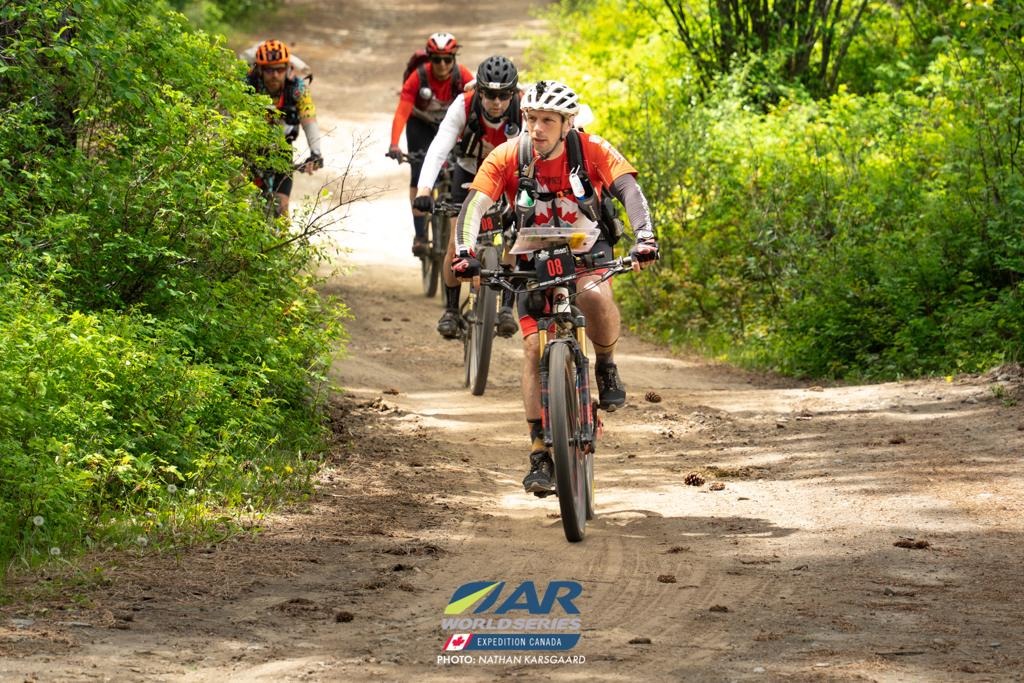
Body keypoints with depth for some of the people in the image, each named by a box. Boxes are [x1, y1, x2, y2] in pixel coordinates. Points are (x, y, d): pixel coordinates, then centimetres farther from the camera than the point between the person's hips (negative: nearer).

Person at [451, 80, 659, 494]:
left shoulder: (593, 151, -18)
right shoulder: (507, 158, -17)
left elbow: (629, 192, -28)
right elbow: (474, 207, -23)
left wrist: (644, 238, -46)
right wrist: (465, 253, -41)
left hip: (587, 249, -1)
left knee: (594, 295, -36)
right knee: (534, 346, -14)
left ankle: (606, 366, -6)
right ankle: (540, 456, -10)